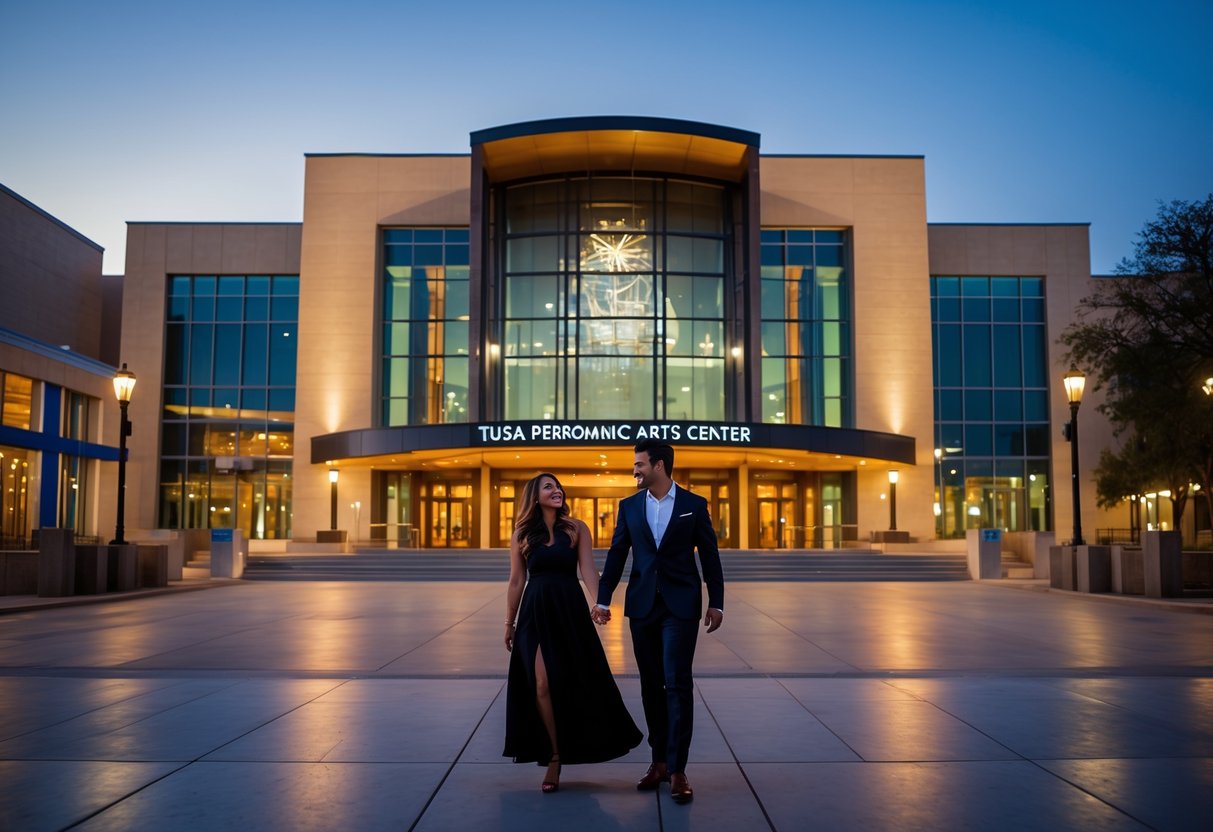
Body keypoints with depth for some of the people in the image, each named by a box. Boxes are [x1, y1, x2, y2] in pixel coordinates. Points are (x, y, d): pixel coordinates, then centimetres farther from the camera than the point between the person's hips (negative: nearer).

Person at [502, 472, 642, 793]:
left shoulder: (577, 528, 3)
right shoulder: (522, 534, 5)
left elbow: (587, 569, -7)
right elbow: (516, 582, 9)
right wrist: (509, 623, 11)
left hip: (570, 611, 0)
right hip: (535, 614, 0)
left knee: (580, 682, 2)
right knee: (543, 685, -5)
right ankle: (554, 757, 8)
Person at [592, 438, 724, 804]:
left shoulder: (694, 505, 0)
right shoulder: (629, 506, 7)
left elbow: (709, 556, 2)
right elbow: (616, 554, 6)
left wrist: (716, 602, 0)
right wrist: (603, 600, 2)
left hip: (681, 606, -3)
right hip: (642, 606, 3)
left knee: (678, 683, -8)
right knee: (651, 685, 8)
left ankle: (677, 769, -3)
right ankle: (659, 761, 19)